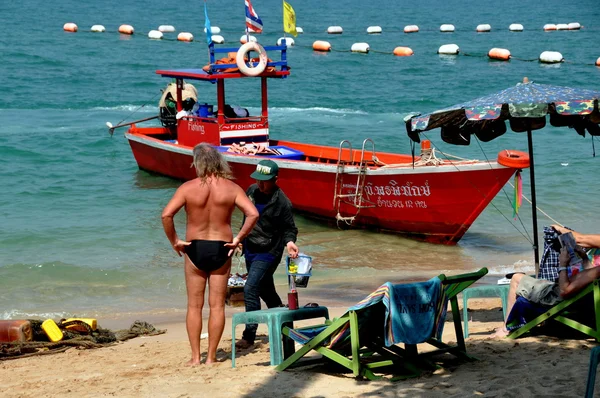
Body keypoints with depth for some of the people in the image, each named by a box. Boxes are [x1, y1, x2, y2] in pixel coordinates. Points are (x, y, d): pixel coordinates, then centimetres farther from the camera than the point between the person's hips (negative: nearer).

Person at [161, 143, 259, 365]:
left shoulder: (188, 188, -9)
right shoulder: (231, 188, -5)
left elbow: (166, 215, -18)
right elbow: (253, 214, -13)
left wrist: (174, 241, -6)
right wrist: (238, 239, -3)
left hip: (195, 249, -1)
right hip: (221, 249, 1)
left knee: (194, 306, 10)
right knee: (217, 305, 8)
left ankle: (195, 357, 11)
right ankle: (211, 356, 10)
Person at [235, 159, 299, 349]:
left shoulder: (282, 202, -17)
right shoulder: (252, 191, 2)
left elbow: (289, 228, -8)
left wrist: (289, 241, -28)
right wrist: (242, 239, 20)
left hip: (268, 253, -7)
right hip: (250, 249, 7)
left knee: (250, 289, -17)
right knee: (265, 290, 20)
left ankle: (249, 336, -12)